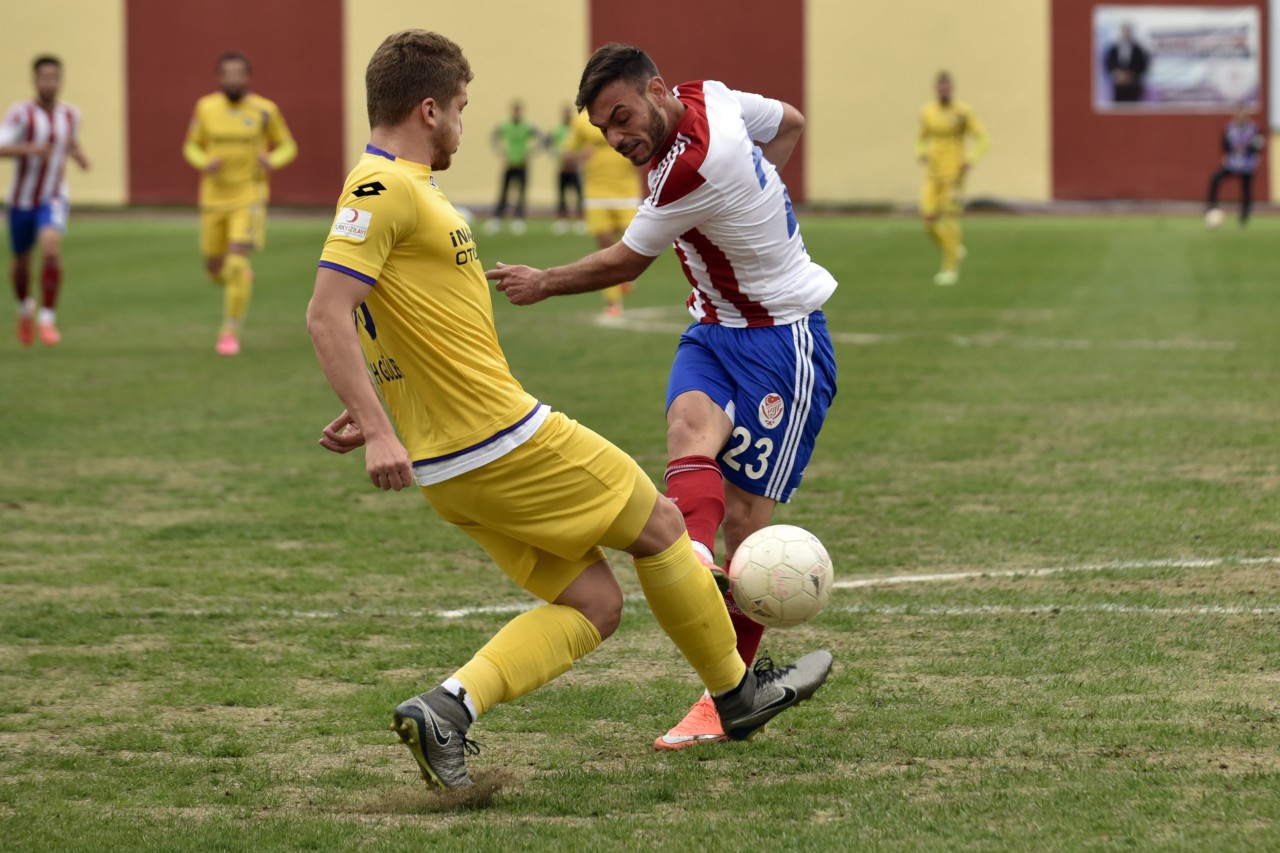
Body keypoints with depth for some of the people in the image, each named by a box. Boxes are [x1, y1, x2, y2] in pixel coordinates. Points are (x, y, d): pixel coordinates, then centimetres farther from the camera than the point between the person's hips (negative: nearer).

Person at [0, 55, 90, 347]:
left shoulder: (70, 114, 0)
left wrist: (78, 156, 1)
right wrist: (28, 149, -40)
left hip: (54, 199, 1)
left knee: (51, 247, -27)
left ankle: (47, 319, -19)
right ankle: (25, 307, 47)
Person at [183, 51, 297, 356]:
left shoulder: (264, 110, -7)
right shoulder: (205, 108, -2)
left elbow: (287, 146, 4)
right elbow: (192, 147, 9)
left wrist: (272, 161, -18)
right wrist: (204, 163, -14)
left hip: (249, 198, -3)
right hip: (214, 198, 3)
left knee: (236, 263, -18)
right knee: (215, 268, 11)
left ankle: (230, 333, -8)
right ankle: (241, 278, 48)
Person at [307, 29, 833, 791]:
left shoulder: (395, 187, 15)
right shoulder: (385, 189, -16)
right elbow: (327, 315, -24)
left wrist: (368, 413, 19)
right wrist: (380, 432, -28)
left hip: (452, 465, 10)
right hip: (502, 441, -10)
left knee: (594, 605, 8)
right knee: (658, 525, 8)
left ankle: (449, 707, -9)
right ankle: (737, 693, 24)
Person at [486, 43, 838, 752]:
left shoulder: (693, 166, -27)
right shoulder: (711, 97, -2)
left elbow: (624, 263, -12)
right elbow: (791, 123, 19)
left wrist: (543, 284, 2)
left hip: (784, 341, -8)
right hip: (715, 327, 8)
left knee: (743, 515, -7)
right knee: (691, 421, -25)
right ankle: (696, 556, -50)